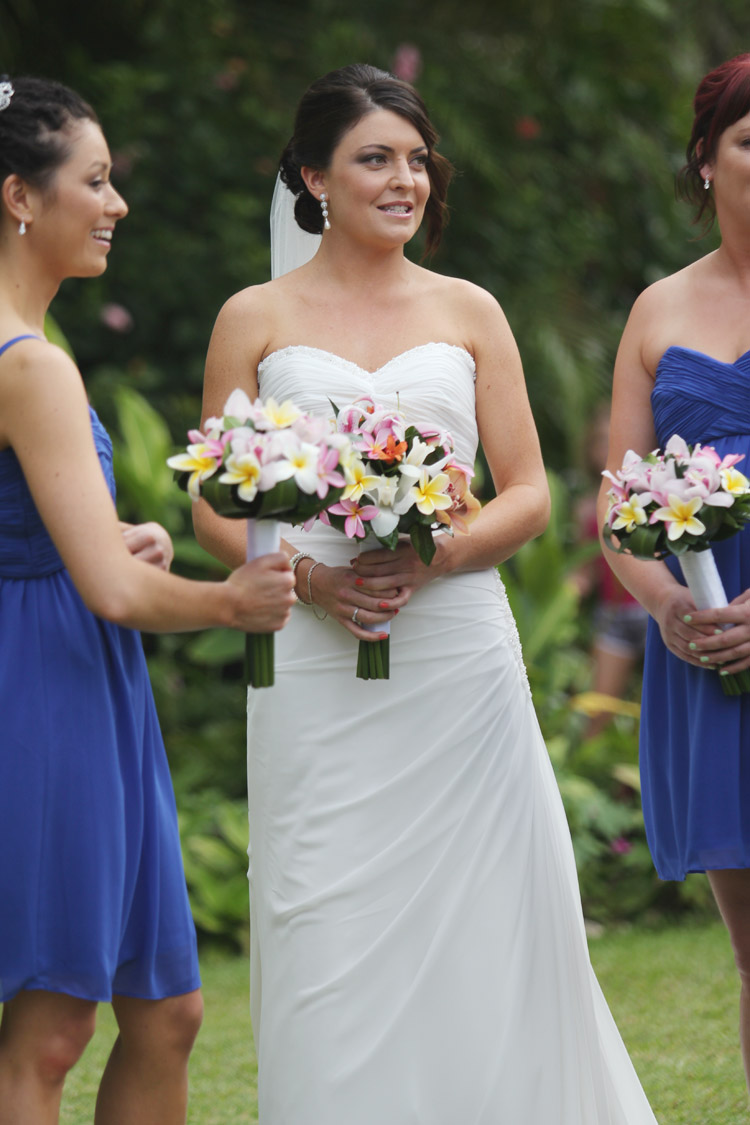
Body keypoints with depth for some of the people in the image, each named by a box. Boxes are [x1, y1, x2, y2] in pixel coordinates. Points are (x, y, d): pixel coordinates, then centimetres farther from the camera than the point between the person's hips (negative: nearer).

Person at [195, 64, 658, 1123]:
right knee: (331, 936, -3)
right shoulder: (255, 319, 7)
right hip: (314, 667, -1)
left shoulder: (469, 312, 10)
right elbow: (214, 507, 6)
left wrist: (430, 559, -11)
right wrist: (311, 577, -12)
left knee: (479, 927, -1)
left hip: (460, 658, 1)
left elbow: (528, 492, 7)